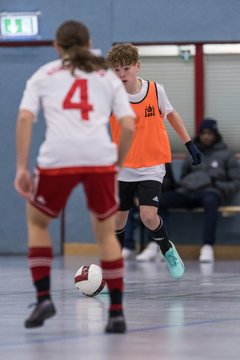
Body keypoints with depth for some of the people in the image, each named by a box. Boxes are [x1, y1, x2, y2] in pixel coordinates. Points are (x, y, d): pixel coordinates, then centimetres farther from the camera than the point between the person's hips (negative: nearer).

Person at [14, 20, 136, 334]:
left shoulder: (44, 75, 19)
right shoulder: (108, 77, 21)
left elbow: (24, 119, 4)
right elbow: (129, 126, 10)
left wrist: (21, 167, 3)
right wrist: (117, 164, 21)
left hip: (57, 158, -1)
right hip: (100, 158, 1)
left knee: (37, 221, 23)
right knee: (106, 233, 16)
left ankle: (43, 298, 10)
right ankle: (117, 313, 8)